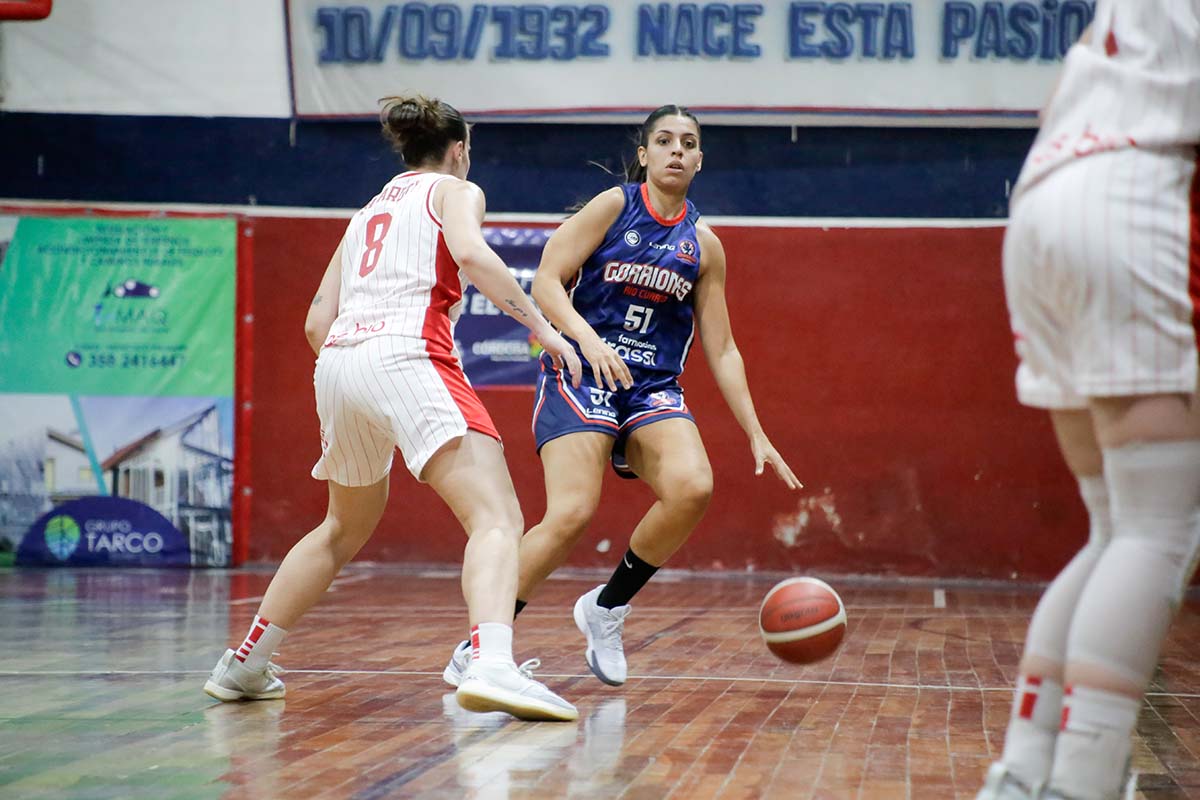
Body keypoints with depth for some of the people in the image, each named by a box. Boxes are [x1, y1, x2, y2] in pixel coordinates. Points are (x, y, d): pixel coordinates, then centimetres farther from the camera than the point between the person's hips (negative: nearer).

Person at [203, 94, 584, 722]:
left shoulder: (369, 212, 30)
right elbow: (470, 253, -10)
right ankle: (490, 668, -41)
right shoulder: (454, 189, 14)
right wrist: (541, 325, -7)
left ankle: (243, 666, 32)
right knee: (497, 517, -16)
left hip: (338, 363, 7)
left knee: (344, 529, 27)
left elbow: (317, 323, 24)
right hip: (407, 357, -7)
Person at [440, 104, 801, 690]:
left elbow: (721, 350, 13)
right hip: (579, 376, -4)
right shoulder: (614, 205, 0)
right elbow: (546, 282, -7)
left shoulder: (704, 245, 11)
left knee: (693, 488, -25)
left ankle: (607, 608, -2)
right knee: (572, 514, -23)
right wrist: (588, 339, -24)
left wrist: (756, 435, 8)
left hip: (654, 389, 4)